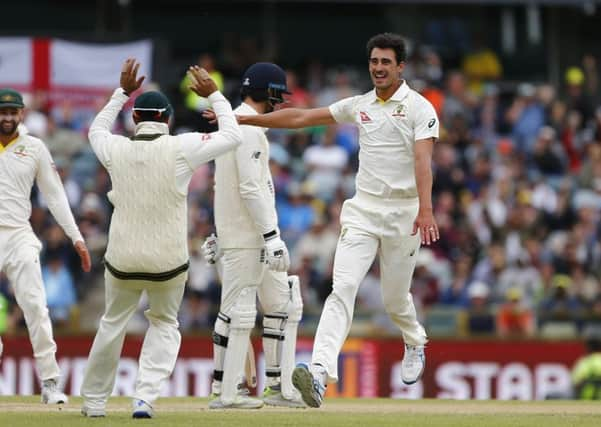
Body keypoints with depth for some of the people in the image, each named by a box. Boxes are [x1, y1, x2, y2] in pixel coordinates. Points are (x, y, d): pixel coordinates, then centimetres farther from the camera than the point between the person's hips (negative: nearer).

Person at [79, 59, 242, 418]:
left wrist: (123, 93, 27)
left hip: (122, 262, 2)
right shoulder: (180, 149, -10)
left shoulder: (116, 150, -3)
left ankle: (94, 401, 27)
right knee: (164, 324, 19)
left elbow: (97, 130, 22)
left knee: (113, 323, 21)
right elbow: (233, 136, 0)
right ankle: (146, 397, 0)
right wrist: (213, 95, 9)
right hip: (169, 263, -2)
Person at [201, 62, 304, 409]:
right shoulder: (250, 129, -15)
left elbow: (223, 185, 21)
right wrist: (272, 237, -23)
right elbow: (250, 188, -22)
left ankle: (280, 387, 11)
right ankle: (226, 393, -4)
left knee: (283, 304, 11)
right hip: (245, 238, -10)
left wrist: (220, 235, 23)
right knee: (239, 310, -7)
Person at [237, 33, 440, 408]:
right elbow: (301, 117, 12)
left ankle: (415, 345, 43)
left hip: (403, 211, -3)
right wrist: (244, 120, 8)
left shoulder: (419, 108, -6)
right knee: (343, 288, -14)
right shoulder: (360, 106, 9)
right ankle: (320, 374, -29)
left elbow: (422, 159, -20)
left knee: (395, 298, 7)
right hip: (363, 209, 3)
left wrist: (425, 210, -34)